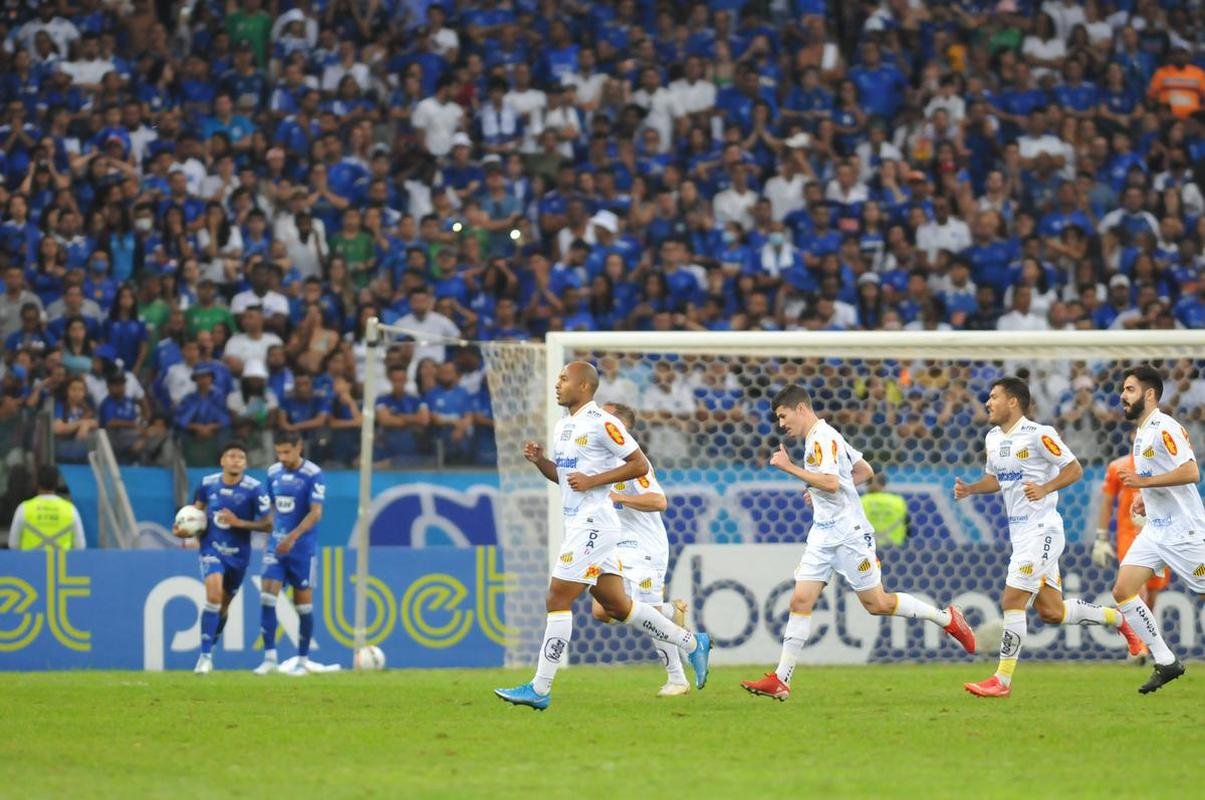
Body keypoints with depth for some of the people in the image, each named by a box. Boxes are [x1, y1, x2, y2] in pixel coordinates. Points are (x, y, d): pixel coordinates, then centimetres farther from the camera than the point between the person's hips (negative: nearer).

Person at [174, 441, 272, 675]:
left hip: (238, 553, 1)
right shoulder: (207, 484, -5)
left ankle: (209, 651, 36)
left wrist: (238, 522, -22)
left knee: (224, 604, 14)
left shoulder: (254, 489, -13)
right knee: (214, 595, -22)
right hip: (212, 548, -1)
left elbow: (267, 524, -10)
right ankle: (205, 656, -19)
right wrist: (186, 529, -8)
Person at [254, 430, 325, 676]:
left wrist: (292, 537, -23)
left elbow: (316, 513, -15)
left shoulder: (313, 475, -10)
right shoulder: (273, 472, 8)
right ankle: (269, 657, -6)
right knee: (267, 596, -9)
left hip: (303, 547, -5)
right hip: (276, 545, 5)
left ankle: (303, 661, 13)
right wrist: (274, 534, 12)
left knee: (303, 603, 2)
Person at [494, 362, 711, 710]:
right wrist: (539, 460, 6)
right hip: (578, 526, 10)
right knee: (617, 606, 12)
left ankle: (540, 689, -8)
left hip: (593, 527, -10)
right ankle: (692, 643, 23)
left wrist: (592, 480, -17)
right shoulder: (562, 427, 16)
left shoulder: (601, 424, -12)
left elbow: (640, 465, -12)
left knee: (558, 600, -10)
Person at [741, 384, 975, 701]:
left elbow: (831, 483, -29)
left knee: (876, 603, -1)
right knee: (800, 601, -2)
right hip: (823, 535, 9)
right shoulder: (820, 438, 15)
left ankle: (947, 618, 17)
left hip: (848, 535, -9)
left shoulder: (822, 438, -15)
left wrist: (789, 468, -25)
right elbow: (865, 471, 23)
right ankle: (780, 680, -7)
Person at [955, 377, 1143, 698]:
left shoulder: (1038, 435, -14)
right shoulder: (993, 439, 11)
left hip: (1042, 529, -9)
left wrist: (1044, 489, -26)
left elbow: (1074, 469, -11)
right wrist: (969, 489, 6)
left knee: (1012, 601, -12)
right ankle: (1118, 619, 29)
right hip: (1019, 532, 9)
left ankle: (1002, 680, -7)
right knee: (1051, 612, 10)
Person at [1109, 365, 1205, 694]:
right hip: (1155, 529, 9)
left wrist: (1144, 482, -24)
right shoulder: (1142, 433, 14)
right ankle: (1166, 663, 1)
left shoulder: (1165, 428, -15)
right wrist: (1145, 498, 12)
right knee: (1122, 590, -3)